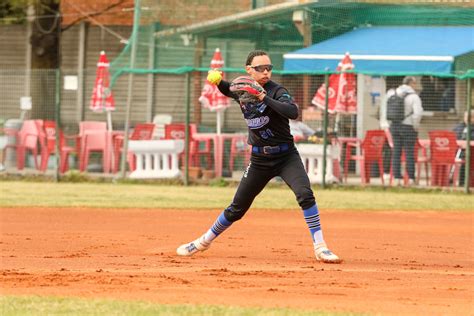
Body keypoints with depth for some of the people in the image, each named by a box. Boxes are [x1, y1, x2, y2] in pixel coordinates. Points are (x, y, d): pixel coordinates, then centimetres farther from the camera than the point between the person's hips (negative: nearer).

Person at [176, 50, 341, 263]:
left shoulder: (276, 91, -15)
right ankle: (204, 242, 28)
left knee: (305, 195, -26)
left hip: (287, 157, -3)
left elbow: (293, 112, -34)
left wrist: (264, 98, -40)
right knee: (236, 209, 9)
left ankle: (320, 248, -21)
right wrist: (216, 79, 1)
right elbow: (226, 90, 24)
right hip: (260, 160, 4)